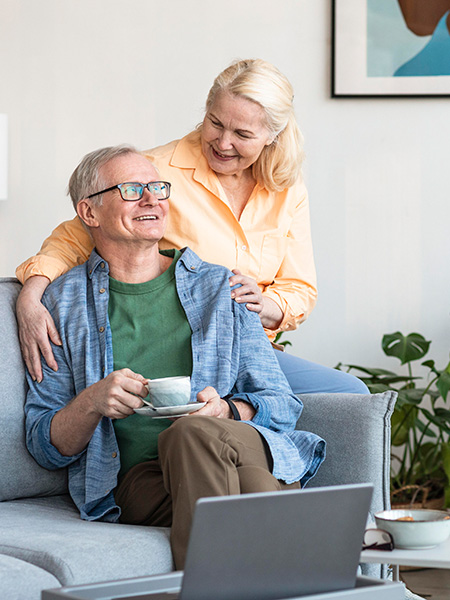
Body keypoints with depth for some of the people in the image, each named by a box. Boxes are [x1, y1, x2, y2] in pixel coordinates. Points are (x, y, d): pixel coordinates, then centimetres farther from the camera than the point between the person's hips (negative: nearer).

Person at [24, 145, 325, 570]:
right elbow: (45, 447, 12)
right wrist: (92, 402, -9)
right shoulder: (65, 304, 16)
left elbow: (281, 404, 15)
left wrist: (227, 411, -8)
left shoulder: (219, 287, 20)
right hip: (136, 482, -1)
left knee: (195, 432, -35)